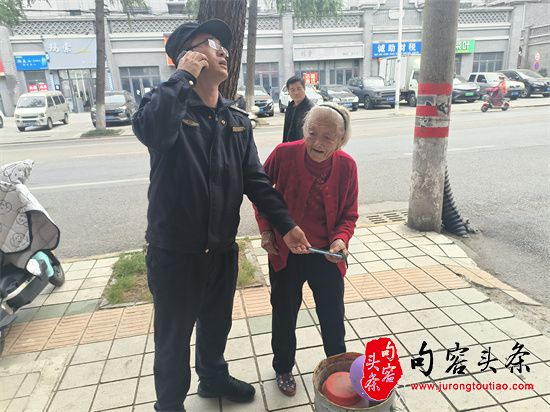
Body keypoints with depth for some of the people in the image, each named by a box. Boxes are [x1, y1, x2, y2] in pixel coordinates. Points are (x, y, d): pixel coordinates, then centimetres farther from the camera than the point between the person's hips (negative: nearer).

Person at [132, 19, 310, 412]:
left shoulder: (238, 121, 5)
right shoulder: (168, 105, -12)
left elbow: (256, 180, 3)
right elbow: (148, 129, -37)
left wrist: (286, 224, -3)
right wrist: (184, 76, -23)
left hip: (222, 248, 6)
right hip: (174, 251, -5)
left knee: (217, 322, 25)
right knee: (174, 334, 14)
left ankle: (214, 377, 53)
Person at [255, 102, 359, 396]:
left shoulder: (347, 166, -11)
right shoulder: (284, 154, -17)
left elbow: (349, 215, -1)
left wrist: (341, 239, -20)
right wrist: (265, 230, -6)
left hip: (327, 255, 1)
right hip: (284, 253, 0)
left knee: (333, 317, 15)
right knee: (284, 316, 18)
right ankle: (283, 368, 44)